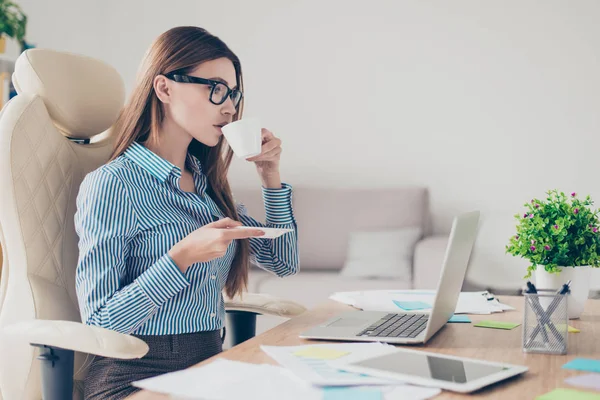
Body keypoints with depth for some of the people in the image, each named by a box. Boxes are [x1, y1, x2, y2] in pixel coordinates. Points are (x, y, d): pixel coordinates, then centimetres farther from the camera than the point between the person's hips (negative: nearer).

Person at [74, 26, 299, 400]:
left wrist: (271, 177, 8)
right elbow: (99, 323, -14)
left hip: (211, 364, 7)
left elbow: (284, 262, 19)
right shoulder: (112, 184, -10)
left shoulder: (209, 184, 12)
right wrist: (183, 257, -23)